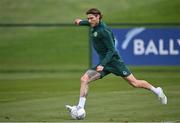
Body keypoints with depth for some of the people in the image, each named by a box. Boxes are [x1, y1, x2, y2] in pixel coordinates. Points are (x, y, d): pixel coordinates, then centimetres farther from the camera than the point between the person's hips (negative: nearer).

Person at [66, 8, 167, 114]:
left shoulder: (103, 31, -20)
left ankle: (157, 91, 23)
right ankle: (80, 107, -11)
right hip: (103, 63, 8)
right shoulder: (94, 27, 4)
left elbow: (111, 50, -22)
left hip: (114, 61, -8)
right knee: (84, 79, -9)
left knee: (134, 83, 0)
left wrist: (102, 65, -31)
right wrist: (81, 22, 44)